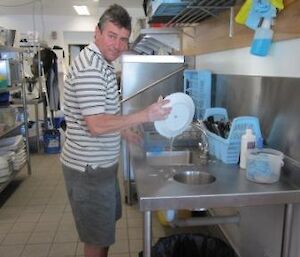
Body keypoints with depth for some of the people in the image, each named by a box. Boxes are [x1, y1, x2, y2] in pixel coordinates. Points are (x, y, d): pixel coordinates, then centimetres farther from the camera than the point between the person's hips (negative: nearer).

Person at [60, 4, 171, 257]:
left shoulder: (101, 63, 11)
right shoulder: (90, 67, -22)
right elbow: (96, 125, -29)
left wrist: (123, 130, 20)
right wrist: (145, 115, -24)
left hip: (99, 163, 10)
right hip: (89, 168, -10)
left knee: (106, 228, 25)